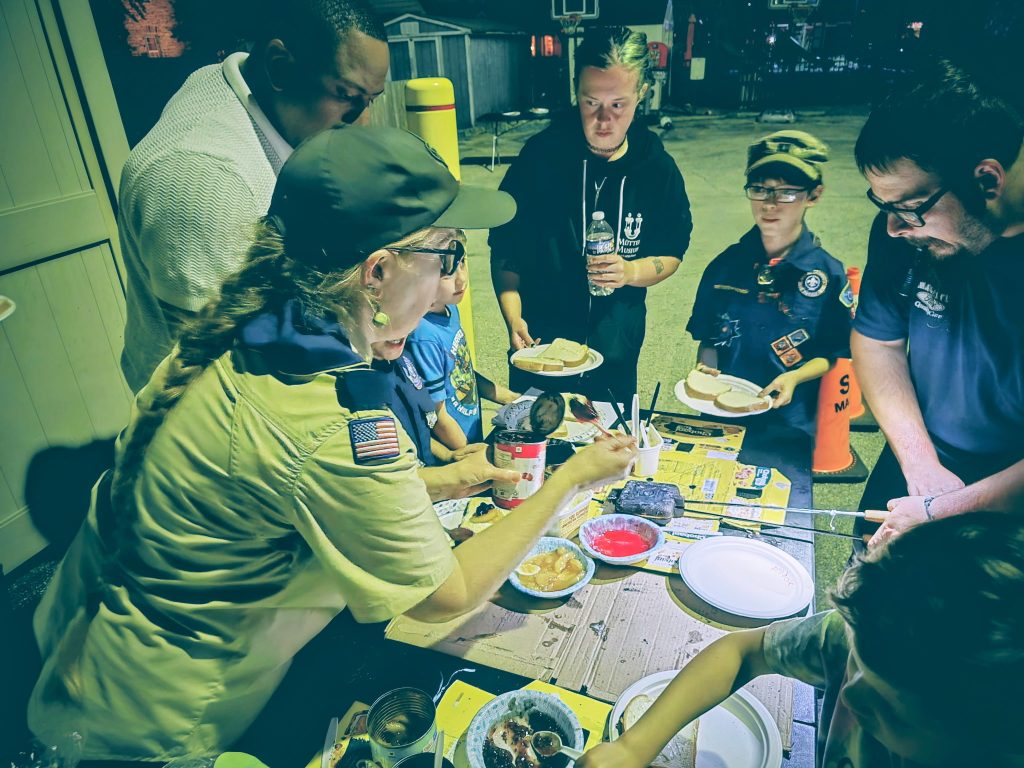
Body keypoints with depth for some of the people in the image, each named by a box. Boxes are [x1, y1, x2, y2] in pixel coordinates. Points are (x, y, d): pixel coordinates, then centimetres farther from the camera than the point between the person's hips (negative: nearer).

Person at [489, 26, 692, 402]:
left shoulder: (658, 168, -4)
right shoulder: (541, 155, -9)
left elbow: (671, 254, 5)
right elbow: (505, 251, -5)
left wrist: (631, 272, -16)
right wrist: (514, 319, -17)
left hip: (617, 350, 2)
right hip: (539, 343, -1)